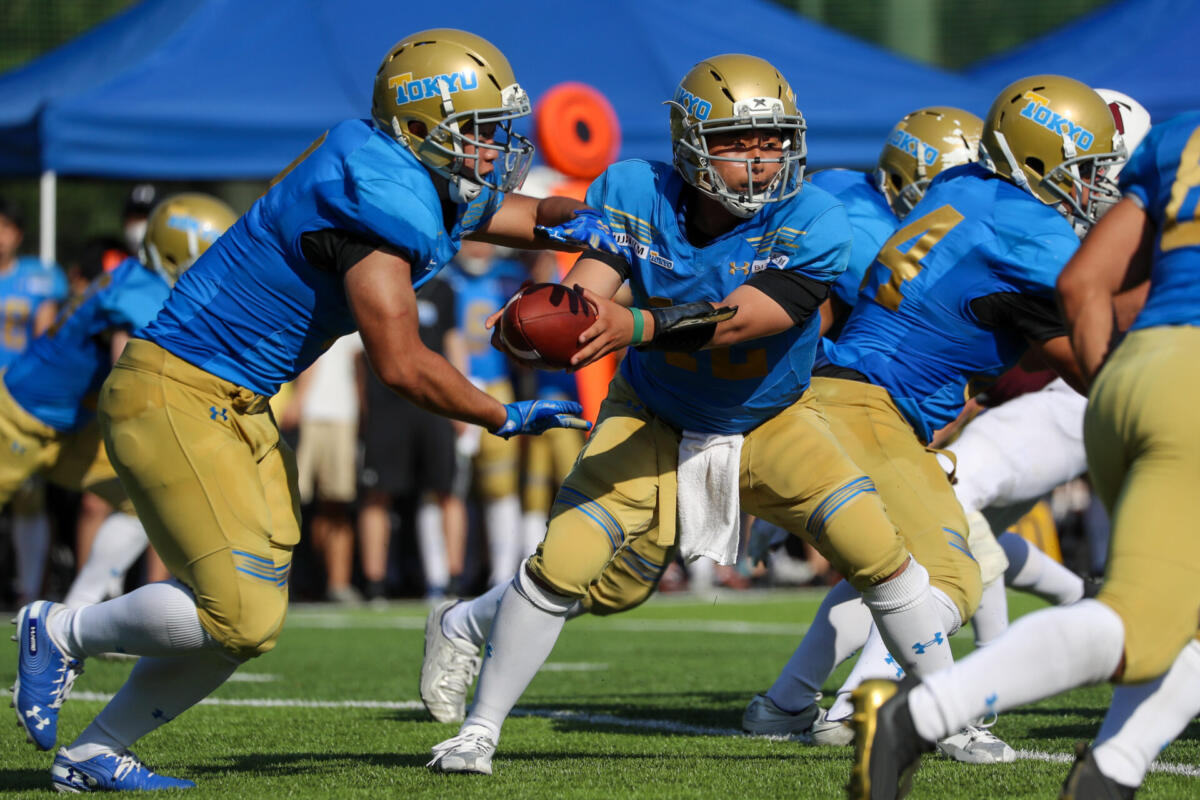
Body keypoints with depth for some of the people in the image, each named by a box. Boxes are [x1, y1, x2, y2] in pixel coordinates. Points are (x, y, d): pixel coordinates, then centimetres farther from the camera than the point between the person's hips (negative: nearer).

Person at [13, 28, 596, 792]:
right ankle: (64, 632, 5)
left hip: (237, 409, 10)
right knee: (241, 618, -15)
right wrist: (506, 418, -13)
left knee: (247, 621, 10)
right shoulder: (378, 201, -22)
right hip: (176, 395, -10)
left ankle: (92, 755, 20)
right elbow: (402, 365, -25)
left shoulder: (429, 192, 7)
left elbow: (538, 216, 22)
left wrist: (581, 222, -2)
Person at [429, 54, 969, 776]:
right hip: (653, 420, 0)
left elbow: (734, 322, -39)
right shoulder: (639, 196, -19)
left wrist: (635, 326, -57)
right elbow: (586, 292, -27)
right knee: (567, 565, -12)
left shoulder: (809, 224, -28)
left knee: (873, 547, -13)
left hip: (769, 421, 0)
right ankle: (481, 727, 10)